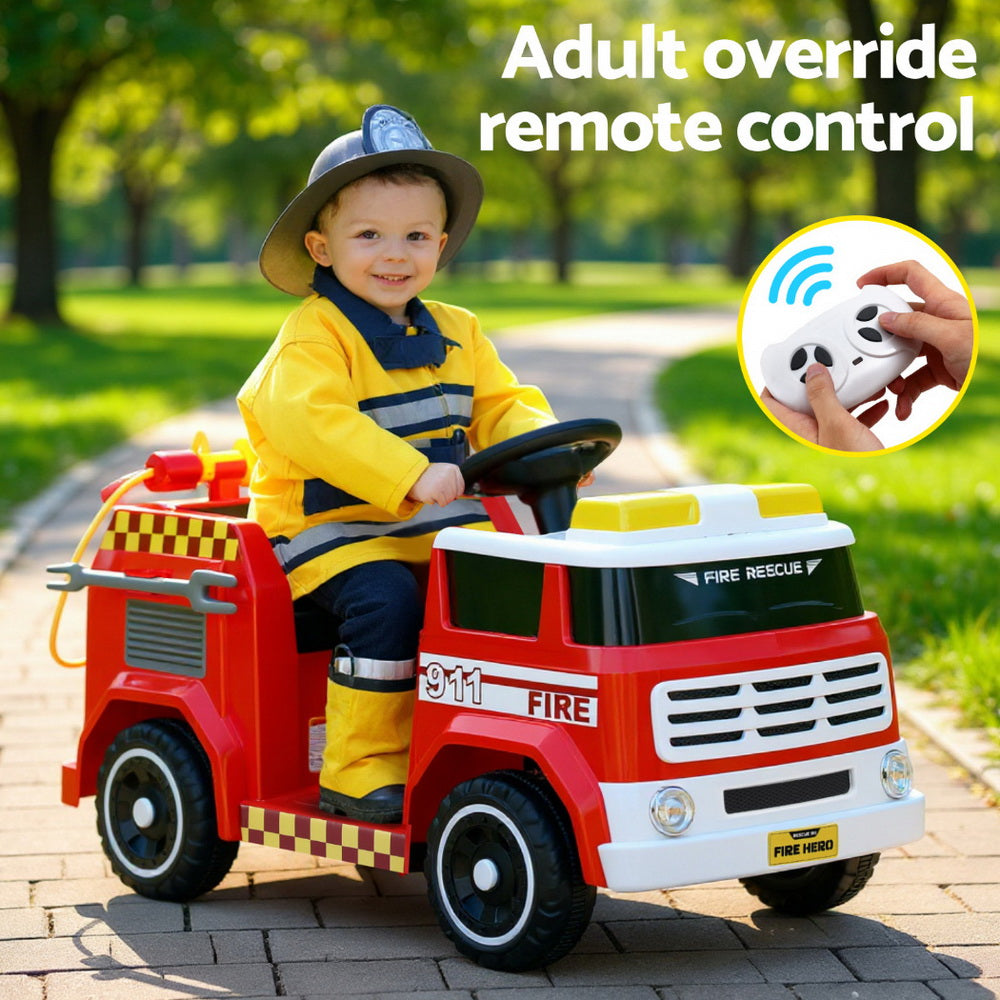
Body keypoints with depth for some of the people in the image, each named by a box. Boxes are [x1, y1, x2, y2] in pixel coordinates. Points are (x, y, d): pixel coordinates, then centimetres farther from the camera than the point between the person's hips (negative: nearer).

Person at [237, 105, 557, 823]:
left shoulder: (455, 334, 13)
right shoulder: (315, 335, -12)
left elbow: (502, 407, 13)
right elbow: (308, 421, -28)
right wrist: (412, 475, -37)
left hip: (439, 526, 6)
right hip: (331, 528, -6)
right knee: (386, 601, -30)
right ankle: (360, 770, -18)